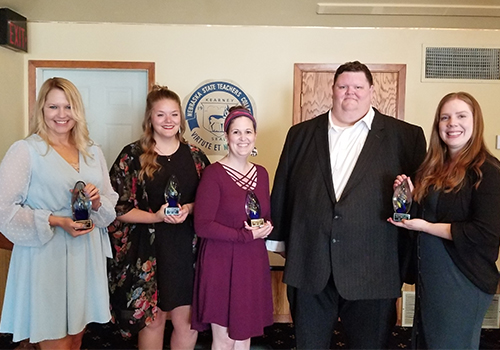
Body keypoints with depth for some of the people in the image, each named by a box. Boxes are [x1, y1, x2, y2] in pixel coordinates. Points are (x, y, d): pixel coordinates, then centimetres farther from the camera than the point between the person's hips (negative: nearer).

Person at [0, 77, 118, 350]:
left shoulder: (92, 152, 10)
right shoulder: (25, 150, -6)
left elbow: (111, 204, 13)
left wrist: (97, 203, -9)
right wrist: (56, 221, -19)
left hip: (87, 257, 5)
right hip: (46, 259, -5)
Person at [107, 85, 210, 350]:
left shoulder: (194, 156, 5)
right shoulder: (132, 156, -3)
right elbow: (118, 208, -4)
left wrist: (189, 209, -11)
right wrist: (157, 217, -17)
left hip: (186, 249, 2)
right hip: (148, 251, -2)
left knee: (188, 321, 7)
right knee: (152, 320, 10)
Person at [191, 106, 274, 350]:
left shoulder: (261, 173, 7)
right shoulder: (214, 174, -12)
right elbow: (202, 225, -16)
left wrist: (266, 227, -7)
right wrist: (246, 235, -18)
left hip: (253, 263, 6)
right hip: (221, 263, -5)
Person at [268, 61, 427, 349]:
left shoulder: (405, 137, 1)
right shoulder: (301, 134, 8)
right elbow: (282, 190, 9)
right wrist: (278, 239, 9)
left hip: (372, 272, -1)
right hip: (309, 269, 2)